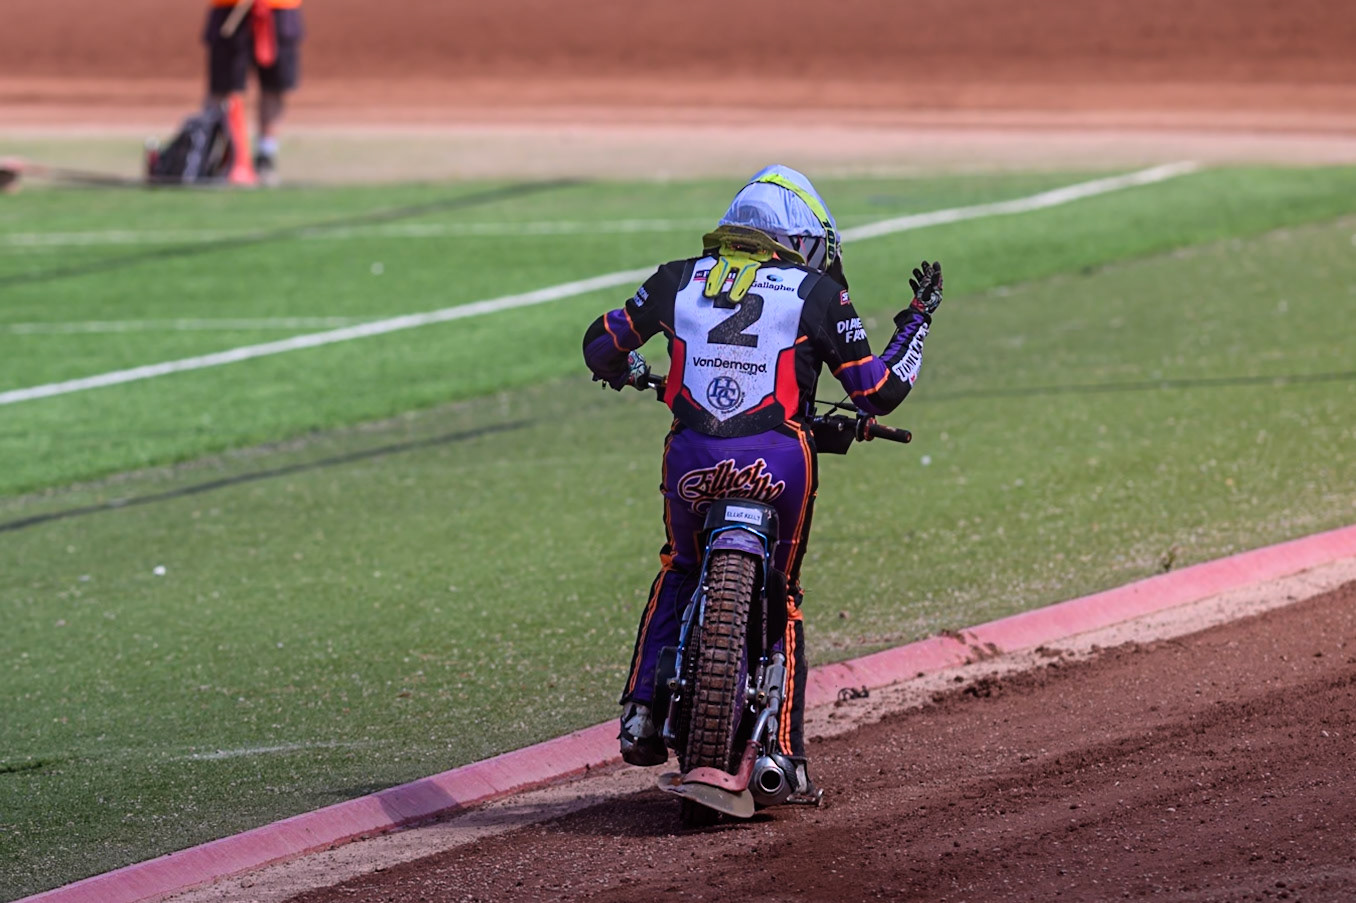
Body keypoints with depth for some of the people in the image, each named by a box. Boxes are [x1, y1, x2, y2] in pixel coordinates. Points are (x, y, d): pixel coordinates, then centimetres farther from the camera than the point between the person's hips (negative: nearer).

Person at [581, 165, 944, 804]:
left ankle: (642, 712, 17)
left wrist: (625, 372, 44)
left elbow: (600, 344, 21)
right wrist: (917, 321, 17)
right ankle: (783, 757, 12)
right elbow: (879, 391, 3)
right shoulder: (817, 293, 3)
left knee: (678, 572, 30)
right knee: (781, 595, 17)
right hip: (777, 462, -2)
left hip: (690, 458, 2)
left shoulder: (680, 281, 11)